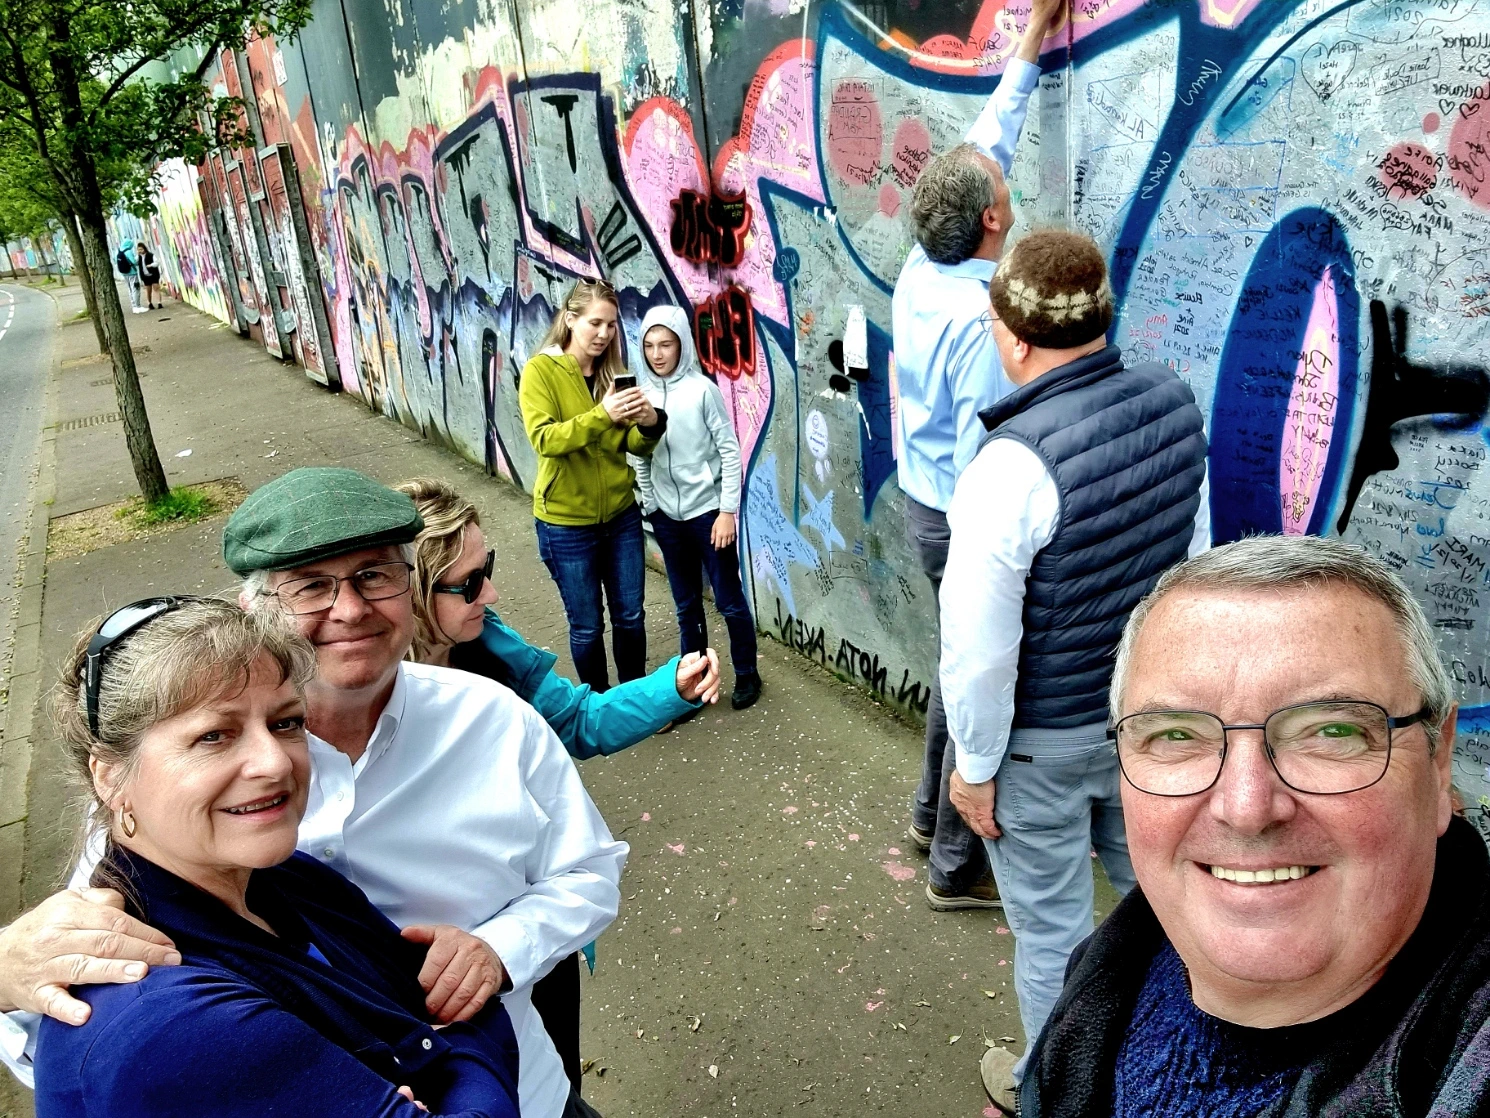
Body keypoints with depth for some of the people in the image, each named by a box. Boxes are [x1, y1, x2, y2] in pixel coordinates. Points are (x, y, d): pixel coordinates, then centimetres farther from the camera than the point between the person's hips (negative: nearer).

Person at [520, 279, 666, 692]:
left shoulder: (614, 372, 4)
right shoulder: (541, 370, -10)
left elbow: (633, 446, 1)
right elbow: (544, 439, -23)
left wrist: (649, 425, -21)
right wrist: (601, 415, -35)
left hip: (621, 515, 4)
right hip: (566, 522, -4)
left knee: (630, 616, 14)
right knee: (587, 627, 9)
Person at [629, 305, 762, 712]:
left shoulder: (702, 389, -10)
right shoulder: (642, 393, 1)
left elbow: (730, 452, -9)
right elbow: (640, 457, 7)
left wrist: (728, 511, -11)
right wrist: (649, 505, 3)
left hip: (707, 511, -3)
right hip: (666, 516, 4)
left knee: (729, 600, 7)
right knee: (686, 604, 14)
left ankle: (746, 675, 25)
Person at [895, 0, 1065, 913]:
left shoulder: (921, 273, -1)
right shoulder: (983, 322, -26)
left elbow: (984, 149, 11)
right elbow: (983, 462, -27)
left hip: (926, 508, 9)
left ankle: (933, 813, 40)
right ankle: (958, 865, 21)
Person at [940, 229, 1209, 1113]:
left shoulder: (1014, 463, -31)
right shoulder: (1176, 402, -10)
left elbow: (981, 645, -25)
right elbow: (1194, 551, 3)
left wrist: (975, 765, -9)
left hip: (1045, 740, -6)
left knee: (1052, 926, 15)